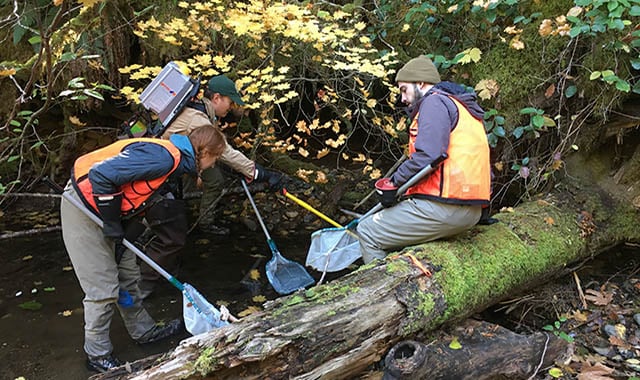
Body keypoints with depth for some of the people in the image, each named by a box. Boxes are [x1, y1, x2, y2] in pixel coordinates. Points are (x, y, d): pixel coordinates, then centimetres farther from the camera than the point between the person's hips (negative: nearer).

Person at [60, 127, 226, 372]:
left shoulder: (172, 159, 7)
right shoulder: (164, 156, -25)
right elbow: (101, 174, -30)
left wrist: (119, 228, 9)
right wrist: (112, 221, -20)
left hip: (105, 209, 10)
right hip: (84, 208, -10)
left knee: (128, 275, 18)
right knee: (103, 289, -1)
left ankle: (143, 331, 35)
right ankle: (98, 355, 17)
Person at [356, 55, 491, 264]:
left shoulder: (434, 102, -5)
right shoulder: (461, 107, 25)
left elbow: (428, 156, -19)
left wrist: (394, 183, -11)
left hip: (444, 210, -10)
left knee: (368, 231, -3)